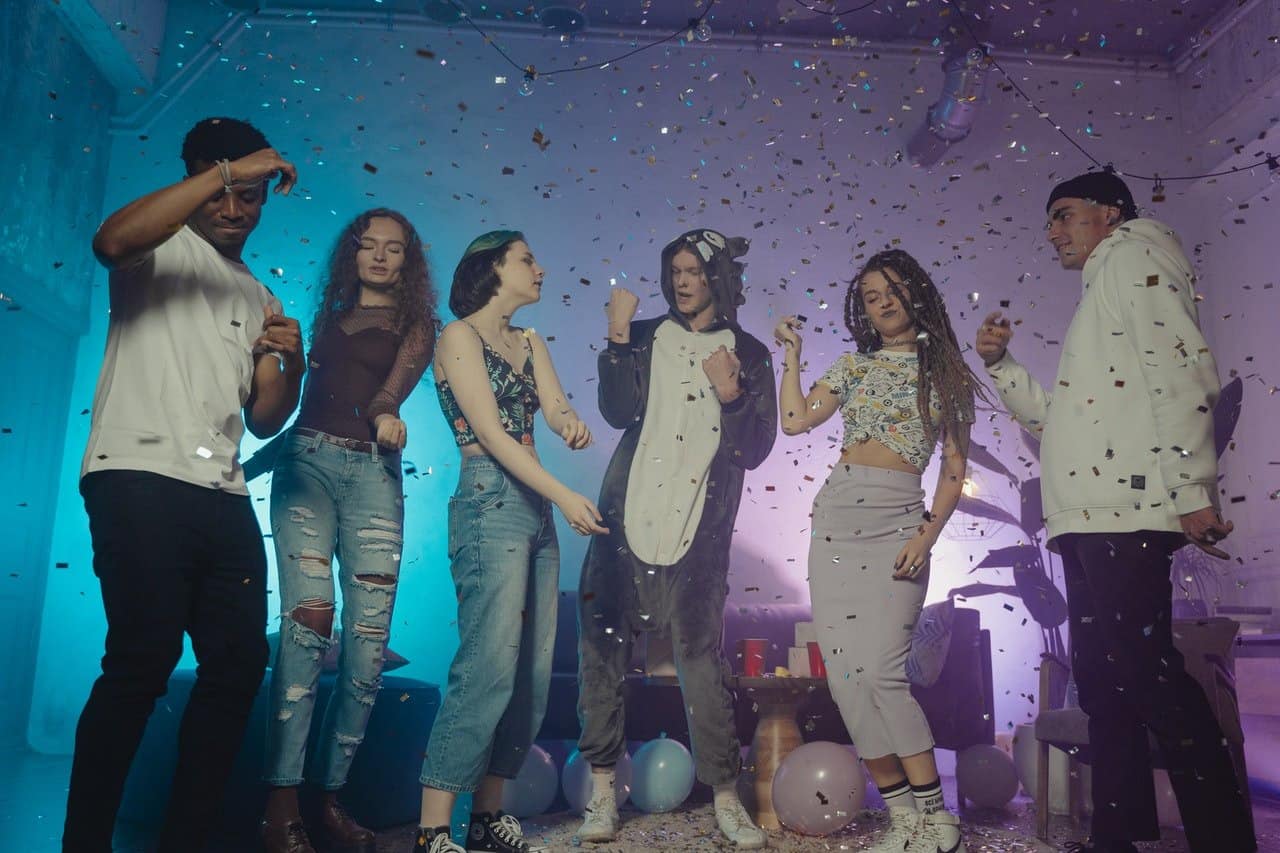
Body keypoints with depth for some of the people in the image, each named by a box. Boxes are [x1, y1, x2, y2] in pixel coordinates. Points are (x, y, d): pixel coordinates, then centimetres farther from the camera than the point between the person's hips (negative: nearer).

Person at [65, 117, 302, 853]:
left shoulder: (259, 296, 24)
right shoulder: (163, 249, 9)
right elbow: (112, 241, -19)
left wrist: (292, 361, -2)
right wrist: (225, 168, -16)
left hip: (224, 495, 7)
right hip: (140, 481, -6)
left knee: (240, 660, 4)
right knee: (145, 659, -14)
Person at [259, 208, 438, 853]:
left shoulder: (415, 323, 13)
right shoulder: (330, 312, 21)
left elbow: (399, 379, -7)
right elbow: (305, 389, 21)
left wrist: (384, 414, -27)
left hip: (373, 471, 0)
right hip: (306, 461, 1)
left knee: (370, 634, -6)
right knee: (309, 615, -17)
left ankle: (331, 796, 6)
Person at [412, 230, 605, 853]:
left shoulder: (530, 342, 21)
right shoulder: (459, 336, -1)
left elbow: (555, 407, 6)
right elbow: (492, 433, -11)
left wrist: (572, 424, -18)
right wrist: (566, 496, -17)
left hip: (536, 507, 8)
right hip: (491, 502, -8)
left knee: (534, 672, 6)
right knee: (489, 667, -13)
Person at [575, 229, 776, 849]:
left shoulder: (750, 355, 11)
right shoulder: (644, 338, 11)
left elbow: (755, 450, 6)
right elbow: (618, 412, -5)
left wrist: (732, 396, -10)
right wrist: (617, 337, -9)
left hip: (699, 526, -1)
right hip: (630, 513, 1)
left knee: (701, 653, -1)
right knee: (603, 644, 0)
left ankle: (725, 797, 11)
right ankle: (602, 787, 12)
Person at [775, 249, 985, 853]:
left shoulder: (949, 374, 8)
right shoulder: (855, 365, 14)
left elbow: (955, 470, 4)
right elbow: (794, 420, 3)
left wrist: (928, 533, -8)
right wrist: (792, 353, 10)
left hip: (898, 522, -3)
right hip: (837, 516, 3)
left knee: (878, 668, -15)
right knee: (844, 671, -3)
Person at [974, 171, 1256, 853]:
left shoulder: (1134, 253, 3)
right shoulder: (1098, 295, 30)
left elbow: (1184, 364, -13)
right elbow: (1056, 417, 31)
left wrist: (1194, 490, -20)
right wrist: (1000, 364, 18)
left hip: (1125, 507, -10)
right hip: (1087, 515, 10)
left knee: (1142, 668, -13)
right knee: (1101, 676, 10)